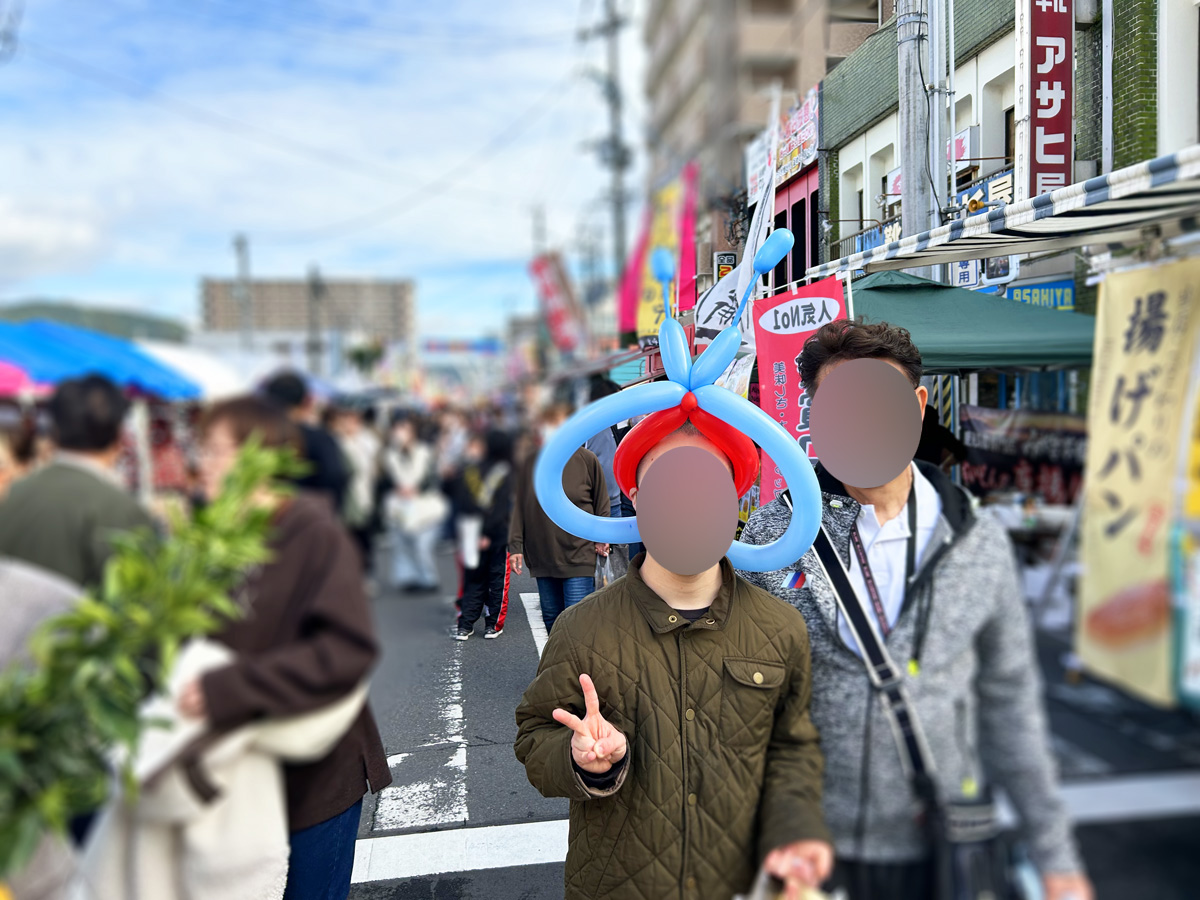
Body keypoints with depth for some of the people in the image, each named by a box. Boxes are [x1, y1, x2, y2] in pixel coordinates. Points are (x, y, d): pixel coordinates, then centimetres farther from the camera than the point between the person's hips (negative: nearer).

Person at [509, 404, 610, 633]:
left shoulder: (586, 460, -5)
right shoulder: (530, 462, 1)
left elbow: (601, 504, 5)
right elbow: (519, 507, 6)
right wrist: (515, 546, 3)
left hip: (579, 556, -3)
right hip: (542, 556, 3)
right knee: (551, 617, 14)